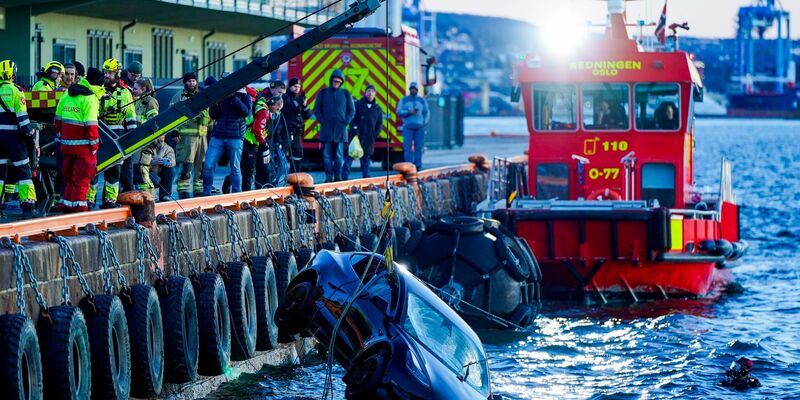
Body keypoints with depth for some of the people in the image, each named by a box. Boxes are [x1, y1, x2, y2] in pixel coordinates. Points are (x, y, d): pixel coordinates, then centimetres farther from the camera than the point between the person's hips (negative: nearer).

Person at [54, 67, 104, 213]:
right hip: (83, 144, -7)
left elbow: (58, 118, 14)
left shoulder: (67, 95, 11)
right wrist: (94, 145, -10)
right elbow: (90, 124, -15)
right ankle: (77, 205, -2)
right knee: (82, 176, 0)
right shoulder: (90, 98, -12)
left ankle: (65, 204, 18)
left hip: (66, 142, 7)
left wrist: (61, 134, 21)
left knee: (68, 175, 16)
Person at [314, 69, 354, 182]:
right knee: (327, 155, -4)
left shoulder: (345, 94, 8)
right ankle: (328, 177, -2)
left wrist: (346, 121, -1)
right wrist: (322, 121, -3)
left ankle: (338, 176, 4)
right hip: (326, 129, 0)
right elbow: (317, 109, 9)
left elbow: (352, 110, 12)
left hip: (340, 130, 0)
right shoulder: (323, 93, 7)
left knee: (339, 155, 0)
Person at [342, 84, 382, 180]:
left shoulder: (377, 109, 12)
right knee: (350, 155, -7)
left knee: (366, 158, 7)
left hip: (369, 139, 3)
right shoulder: (357, 105, 2)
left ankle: (366, 176, 11)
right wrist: (354, 129, -14)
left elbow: (379, 123, 14)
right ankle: (344, 176, -9)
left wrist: (375, 135, 2)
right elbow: (351, 118, -2)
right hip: (356, 136, -3)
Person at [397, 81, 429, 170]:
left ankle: (418, 165, 1)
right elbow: (399, 111, 4)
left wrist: (425, 122, -2)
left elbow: (426, 112, 14)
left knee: (419, 146, -3)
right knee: (408, 146, -8)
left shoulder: (422, 100, 14)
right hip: (408, 126, -1)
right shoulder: (404, 100, 11)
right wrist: (408, 112, -12)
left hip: (419, 126, 1)